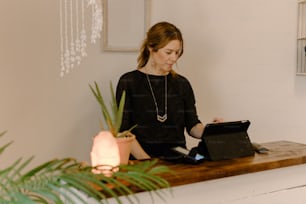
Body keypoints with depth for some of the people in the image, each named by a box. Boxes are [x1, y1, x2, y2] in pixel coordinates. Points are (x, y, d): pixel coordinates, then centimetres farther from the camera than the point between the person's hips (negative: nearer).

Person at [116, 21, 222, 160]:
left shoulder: (182, 84, 12)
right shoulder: (129, 82, 1)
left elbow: (192, 126, 13)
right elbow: (124, 132, -4)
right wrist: (148, 162, -17)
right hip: (142, 161, -3)